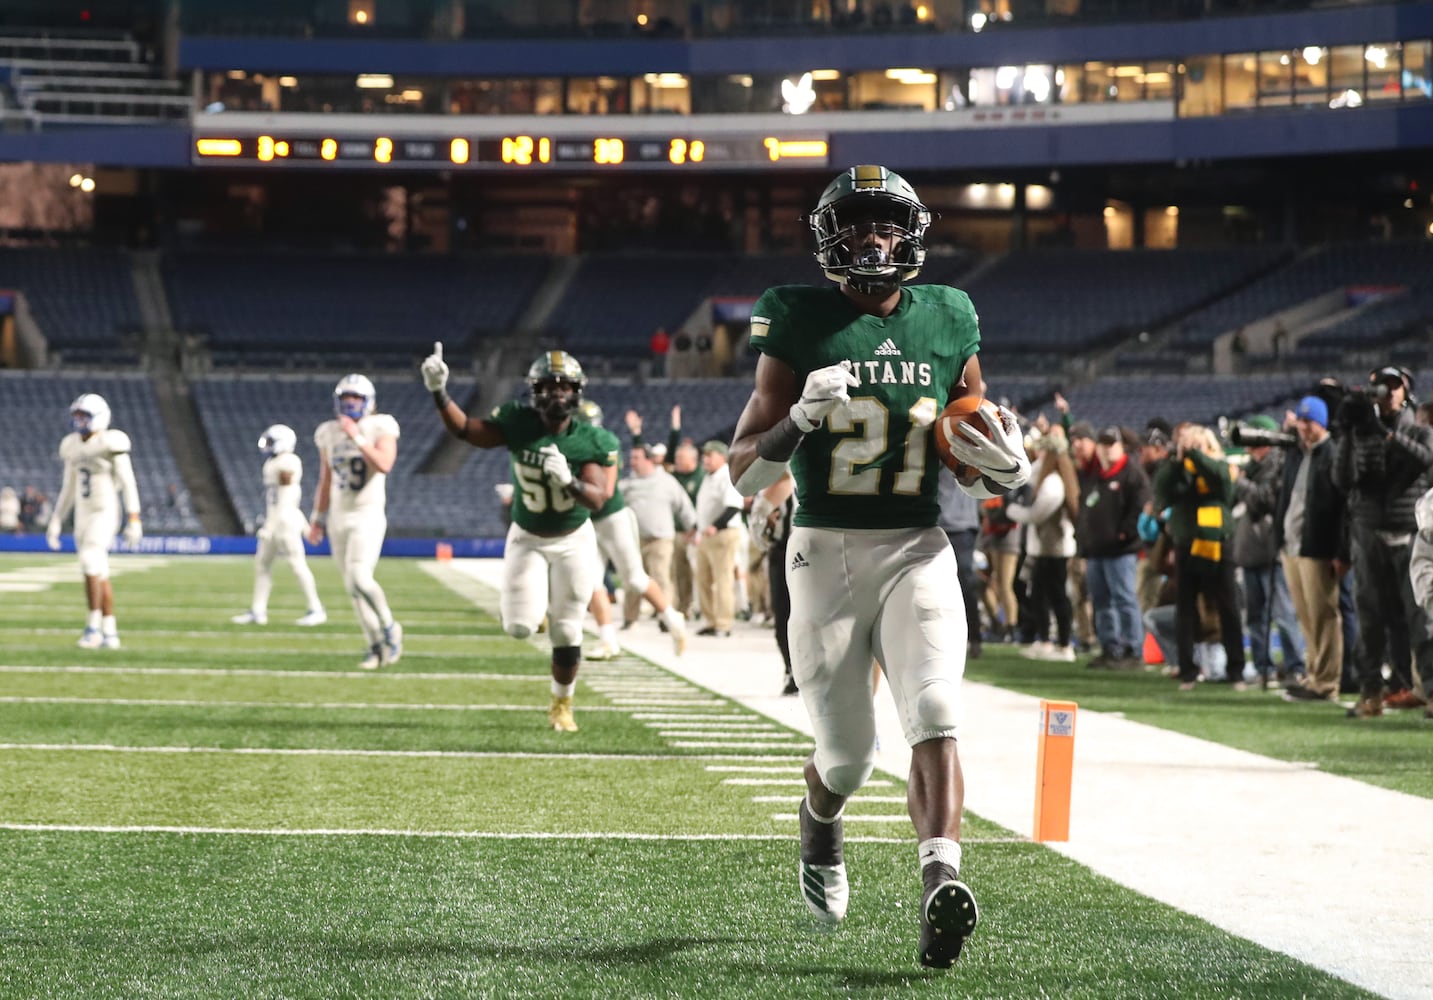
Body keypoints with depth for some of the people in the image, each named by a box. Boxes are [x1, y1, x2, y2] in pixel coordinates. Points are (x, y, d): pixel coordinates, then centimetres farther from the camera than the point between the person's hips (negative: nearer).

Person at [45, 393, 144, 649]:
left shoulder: (111, 444, -13)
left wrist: (134, 519, -18)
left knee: (91, 564, -21)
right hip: (83, 515, 7)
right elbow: (69, 489, 17)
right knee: (100, 574, 8)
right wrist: (56, 521, 15)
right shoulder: (73, 446, 9)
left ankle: (93, 625, -13)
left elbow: (128, 484, -13)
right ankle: (110, 633, 11)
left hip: (105, 514, -7)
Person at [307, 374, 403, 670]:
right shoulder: (329, 433, 7)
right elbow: (325, 481, 15)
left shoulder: (380, 429, -7)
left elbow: (384, 465, -23)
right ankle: (376, 646, 15)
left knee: (360, 580, -21)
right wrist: (318, 519, 15)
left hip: (368, 515, -5)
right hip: (339, 518, 5)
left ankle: (389, 628, 2)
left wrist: (357, 437, -21)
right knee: (353, 588, 6)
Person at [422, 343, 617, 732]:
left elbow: (597, 499, -24)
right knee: (520, 626, -12)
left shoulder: (593, 442, -18)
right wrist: (439, 393, -26)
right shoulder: (519, 423, -16)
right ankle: (519, 601, 27)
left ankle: (561, 704, 27)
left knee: (566, 631, 3)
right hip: (527, 540, 1)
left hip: (573, 542, 0)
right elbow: (465, 430, -12)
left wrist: (568, 481, -43)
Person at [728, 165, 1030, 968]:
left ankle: (942, 881, -34)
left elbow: (977, 477, 15)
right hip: (825, 552, -1)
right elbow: (745, 473, -5)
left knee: (936, 714, -22)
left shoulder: (947, 327, 5)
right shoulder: (801, 327, -3)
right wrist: (801, 417, -24)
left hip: (916, 554, 1)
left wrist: (1010, 469, -9)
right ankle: (822, 821, 40)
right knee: (848, 752, 5)